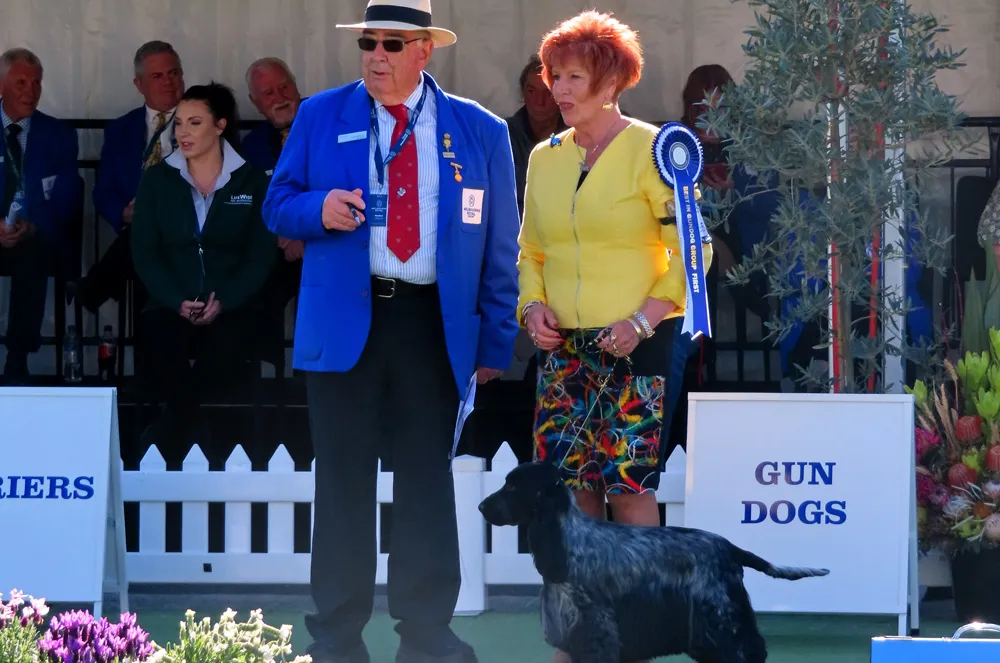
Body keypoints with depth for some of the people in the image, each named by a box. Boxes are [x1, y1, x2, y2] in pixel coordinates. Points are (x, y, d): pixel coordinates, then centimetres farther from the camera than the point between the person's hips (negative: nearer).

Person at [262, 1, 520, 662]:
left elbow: (499, 245, 8)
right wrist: (319, 208, -14)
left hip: (436, 327, 0)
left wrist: (495, 339, 2)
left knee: (428, 479, 4)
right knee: (344, 480, 2)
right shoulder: (321, 117, 7)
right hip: (344, 322, 0)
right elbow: (278, 207, 9)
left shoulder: (480, 132, 6)